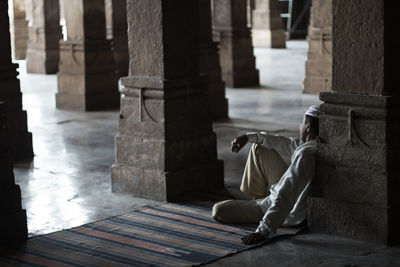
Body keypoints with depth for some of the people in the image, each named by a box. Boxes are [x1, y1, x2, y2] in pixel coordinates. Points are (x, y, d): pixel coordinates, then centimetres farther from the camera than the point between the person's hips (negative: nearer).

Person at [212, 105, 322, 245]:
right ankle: (256, 197, 28)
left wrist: (263, 230, -39)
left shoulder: (305, 154, -35)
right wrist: (249, 137, 12)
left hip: (288, 215, -9)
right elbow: (286, 144, 11)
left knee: (218, 211, -7)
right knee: (259, 148, 14)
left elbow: (285, 197, -39)